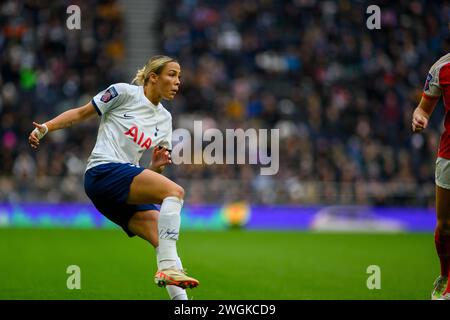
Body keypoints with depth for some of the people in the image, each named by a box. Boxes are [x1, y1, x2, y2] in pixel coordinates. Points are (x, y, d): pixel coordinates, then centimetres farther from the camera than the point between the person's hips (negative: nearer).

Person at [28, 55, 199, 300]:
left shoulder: (164, 118, 20)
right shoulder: (124, 92, 0)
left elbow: (151, 174, 20)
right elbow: (80, 113, 4)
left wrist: (158, 164, -3)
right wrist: (44, 128, -7)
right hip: (104, 171, -8)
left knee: (165, 241, -7)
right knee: (175, 191, -27)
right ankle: (168, 268, -36)